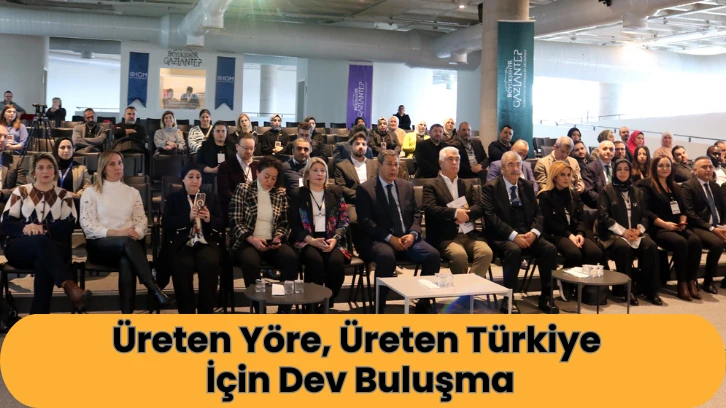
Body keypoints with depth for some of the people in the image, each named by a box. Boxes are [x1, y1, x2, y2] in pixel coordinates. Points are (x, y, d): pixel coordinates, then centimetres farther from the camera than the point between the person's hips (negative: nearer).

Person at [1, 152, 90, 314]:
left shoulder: (64, 195, 16)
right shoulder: (21, 191, 16)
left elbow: (68, 226, 2)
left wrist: (44, 228, -17)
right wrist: (25, 228, -17)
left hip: (54, 248, 0)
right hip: (19, 247, 0)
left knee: (42, 263, -37)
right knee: (41, 241, -37)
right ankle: (69, 286, -57)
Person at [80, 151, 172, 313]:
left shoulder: (132, 192, 19)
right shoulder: (91, 192, 9)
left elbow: (142, 220, 11)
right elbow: (87, 224, -3)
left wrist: (136, 233, -15)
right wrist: (116, 233, -19)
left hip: (128, 244, 2)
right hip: (100, 245, -2)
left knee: (126, 262, -37)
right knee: (128, 242, -38)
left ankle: (127, 316, -42)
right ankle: (154, 288, -43)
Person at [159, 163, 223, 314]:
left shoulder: (211, 197, 22)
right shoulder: (173, 198, 17)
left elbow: (222, 224, 13)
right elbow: (166, 223, 2)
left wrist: (209, 219, -10)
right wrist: (188, 217, -13)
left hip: (206, 243, 1)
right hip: (181, 244, -1)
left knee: (209, 263, -33)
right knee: (183, 266, -35)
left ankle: (206, 312, -23)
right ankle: (187, 313, -24)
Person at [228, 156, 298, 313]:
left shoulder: (280, 194, 12)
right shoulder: (243, 189, 2)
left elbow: (284, 223, 13)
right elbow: (235, 221, -4)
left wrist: (278, 237, -9)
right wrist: (252, 239, -18)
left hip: (271, 242, 3)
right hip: (247, 241, -3)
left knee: (291, 258, -28)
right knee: (251, 262, -37)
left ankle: (284, 310, -21)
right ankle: (259, 309, -24)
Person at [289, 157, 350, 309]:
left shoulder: (336, 192, 14)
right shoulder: (298, 195, 9)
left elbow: (344, 219, 8)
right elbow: (294, 225, 3)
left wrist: (335, 239, -10)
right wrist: (312, 240, -13)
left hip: (332, 240, 1)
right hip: (308, 241, -1)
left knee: (336, 262, -31)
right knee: (315, 261, -35)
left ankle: (328, 304, -14)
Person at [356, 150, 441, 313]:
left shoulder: (407, 186, 16)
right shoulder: (365, 189, 0)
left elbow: (416, 214, 15)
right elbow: (365, 221, -8)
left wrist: (413, 234, -6)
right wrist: (390, 238, -19)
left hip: (406, 238, 5)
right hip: (379, 240, -5)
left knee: (433, 254, -21)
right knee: (387, 256, -38)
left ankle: (424, 303, -4)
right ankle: (379, 307, -24)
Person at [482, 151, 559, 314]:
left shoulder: (528, 185, 14)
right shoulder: (490, 187, -2)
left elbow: (537, 213, 11)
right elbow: (491, 217, -13)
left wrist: (533, 232, -11)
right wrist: (514, 235, -23)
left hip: (527, 234, 5)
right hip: (502, 237, -5)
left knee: (550, 249, -21)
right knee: (514, 250, -36)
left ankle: (545, 297, -10)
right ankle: (508, 299, -22)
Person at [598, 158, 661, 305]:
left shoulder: (637, 192, 19)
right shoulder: (606, 191, 3)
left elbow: (644, 215, 14)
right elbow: (603, 216, -8)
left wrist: (639, 229, -8)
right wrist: (623, 231, -17)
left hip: (635, 232, 4)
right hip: (613, 233, -4)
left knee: (651, 246, -27)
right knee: (623, 247, -37)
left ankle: (650, 289, -18)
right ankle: (628, 290, -24)